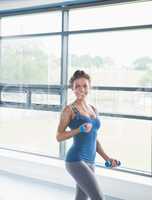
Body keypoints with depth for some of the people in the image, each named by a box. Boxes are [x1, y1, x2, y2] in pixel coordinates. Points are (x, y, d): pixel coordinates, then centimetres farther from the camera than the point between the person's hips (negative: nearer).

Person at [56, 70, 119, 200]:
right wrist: (79, 129, -21)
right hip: (76, 161, -7)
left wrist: (107, 158, 13)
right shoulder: (69, 109, -6)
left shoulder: (94, 109, 13)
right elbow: (59, 136, -8)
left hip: (90, 162, 7)